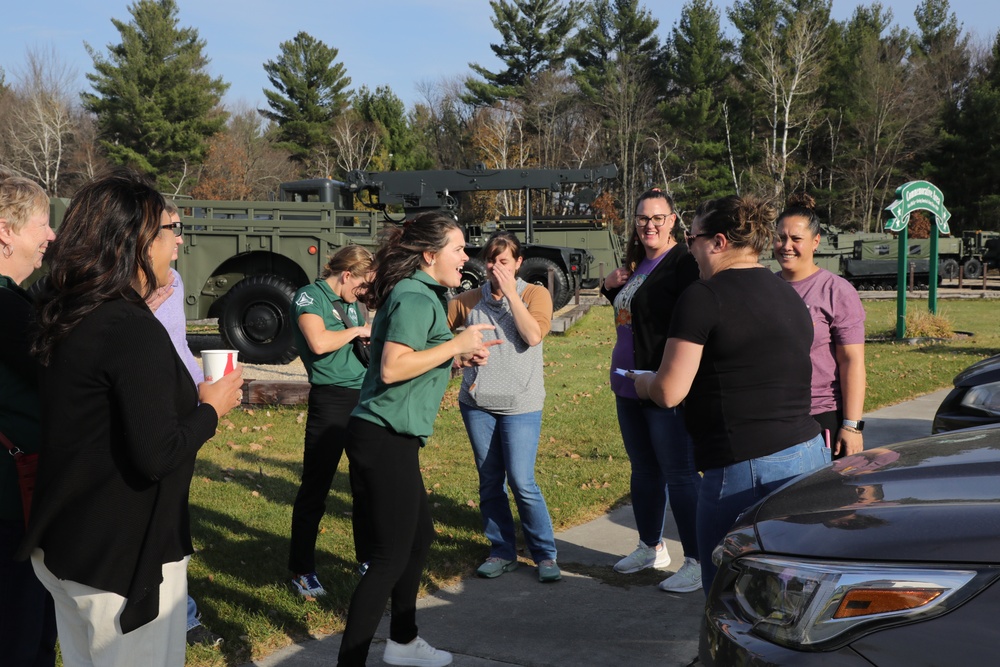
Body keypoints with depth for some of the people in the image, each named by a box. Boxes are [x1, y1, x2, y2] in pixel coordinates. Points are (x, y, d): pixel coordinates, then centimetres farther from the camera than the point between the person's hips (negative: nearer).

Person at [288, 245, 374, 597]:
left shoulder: (351, 303, 18)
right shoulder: (310, 296, -6)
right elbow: (319, 343, -23)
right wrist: (356, 331, -10)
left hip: (363, 396, 8)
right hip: (331, 399, -8)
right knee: (315, 486, -1)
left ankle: (368, 558, 29)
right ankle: (302, 569, 10)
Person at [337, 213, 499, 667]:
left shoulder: (419, 293, 16)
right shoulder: (414, 297, -15)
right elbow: (391, 368, -25)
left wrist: (459, 358, 10)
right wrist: (455, 344, -17)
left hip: (389, 439, 11)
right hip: (386, 440, -11)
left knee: (420, 537, 21)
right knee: (391, 556, -5)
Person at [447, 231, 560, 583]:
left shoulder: (535, 294, -2)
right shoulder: (469, 300, 5)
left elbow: (533, 335, -18)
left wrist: (510, 292, -16)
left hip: (520, 405, -4)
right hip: (477, 404, 4)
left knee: (522, 482, -7)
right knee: (490, 483, 9)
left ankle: (545, 554, 7)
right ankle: (502, 552, 22)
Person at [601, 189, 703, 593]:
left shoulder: (684, 264, -14)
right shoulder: (636, 264, 14)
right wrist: (610, 287, 9)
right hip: (628, 386, 9)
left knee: (680, 474, -4)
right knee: (643, 470, 19)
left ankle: (697, 562, 5)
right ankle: (651, 548, 33)